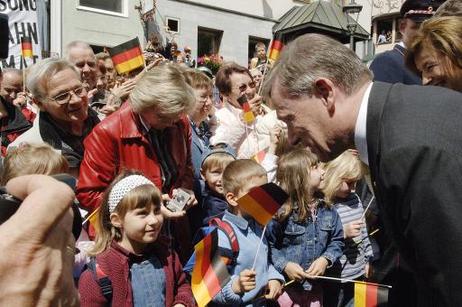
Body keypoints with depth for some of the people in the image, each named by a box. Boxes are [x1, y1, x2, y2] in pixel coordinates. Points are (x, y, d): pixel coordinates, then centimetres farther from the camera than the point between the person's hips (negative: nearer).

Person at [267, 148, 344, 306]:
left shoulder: (327, 209, 0)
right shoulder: (281, 213, -17)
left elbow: (337, 240, 6)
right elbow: (268, 245, -11)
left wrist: (326, 259, -9)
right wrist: (284, 265, -21)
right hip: (287, 285, -5)